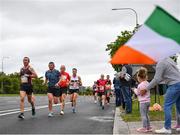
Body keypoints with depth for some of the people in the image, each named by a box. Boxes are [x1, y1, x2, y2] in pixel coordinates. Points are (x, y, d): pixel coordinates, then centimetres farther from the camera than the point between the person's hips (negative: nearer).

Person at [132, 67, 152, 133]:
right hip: (148, 101, 9)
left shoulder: (140, 85, -18)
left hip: (143, 102, -9)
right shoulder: (147, 83, 9)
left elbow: (137, 93, -11)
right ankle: (148, 127, 21)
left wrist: (134, 89, 7)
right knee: (146, 114, 17)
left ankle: (144, 128, -2)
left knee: (143, 115, -4)